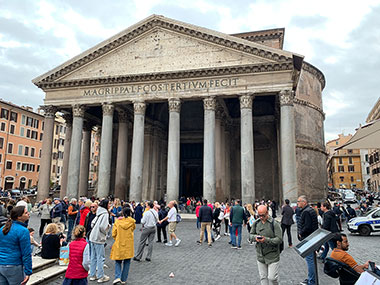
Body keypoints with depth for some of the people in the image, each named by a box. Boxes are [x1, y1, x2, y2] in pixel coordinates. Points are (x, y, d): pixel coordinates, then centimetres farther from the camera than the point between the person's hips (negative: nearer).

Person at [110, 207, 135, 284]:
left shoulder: (117, 221, -7)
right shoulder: (132, 221, -7)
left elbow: (113, 234, -4)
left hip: (119, 244, 0)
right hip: (128, 245, 0)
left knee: (118, 261, 13)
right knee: (126, 262, 13)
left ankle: (117, 277, -3)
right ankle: (123, 279, 18)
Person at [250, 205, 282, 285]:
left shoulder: (274, 224, -12)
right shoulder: (256, 223, 3)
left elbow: (279, 239, -15)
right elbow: (250, 235, 9)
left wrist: (267, 240, -27)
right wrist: (255, 237, -14)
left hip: (272, 256, -4)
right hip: (260, 255, 4)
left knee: (272, 278, -1)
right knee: (263, 277, 14)